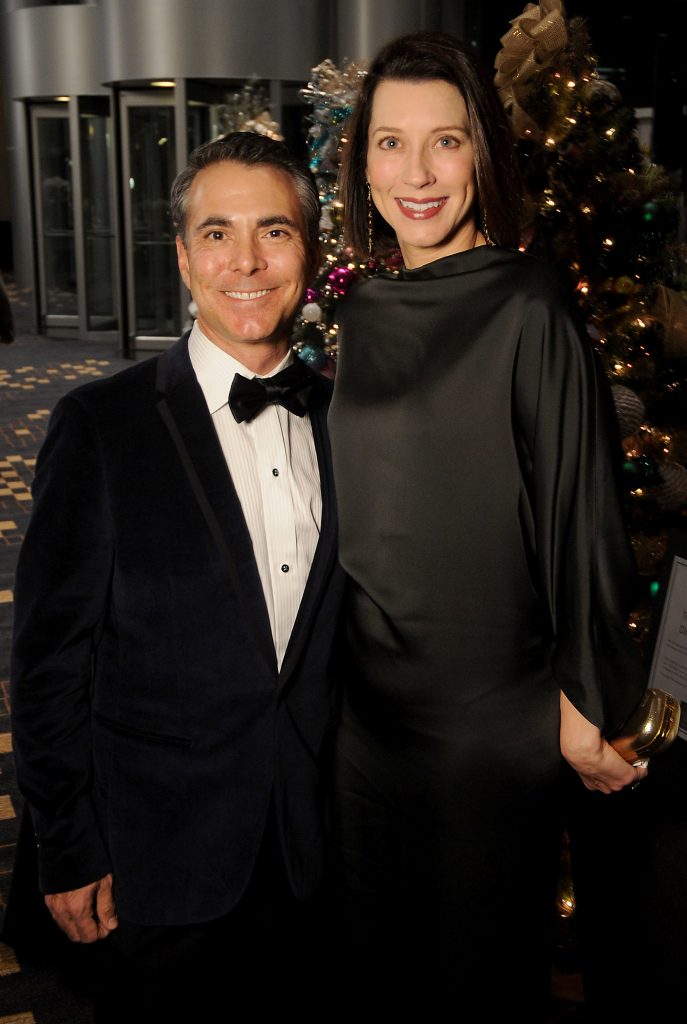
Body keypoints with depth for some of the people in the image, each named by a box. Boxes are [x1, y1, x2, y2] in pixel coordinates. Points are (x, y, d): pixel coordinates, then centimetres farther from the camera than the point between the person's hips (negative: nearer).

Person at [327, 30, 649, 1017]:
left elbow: (581, 506, -13)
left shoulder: (530, 307, -14)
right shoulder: (362, 314, 4)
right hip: (367, 692, 6)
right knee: (376, 943, 22)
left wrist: (588, 698, -10)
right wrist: (331, 657, 15)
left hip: (491, 702, -5)